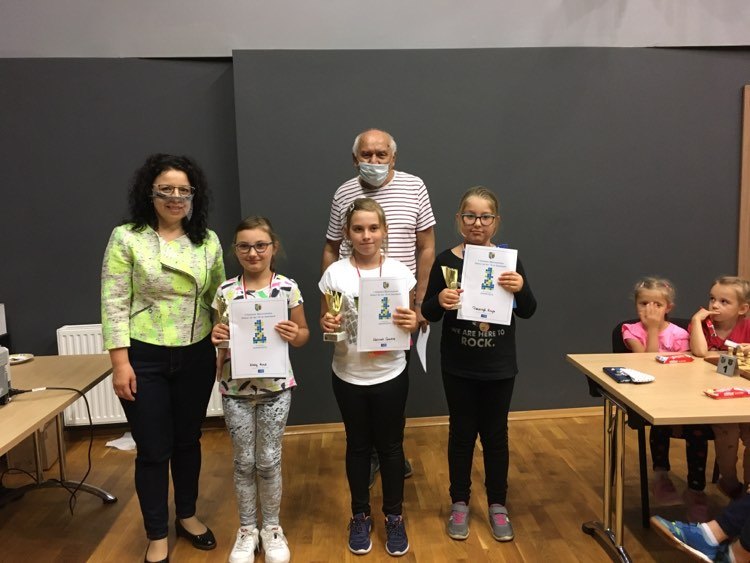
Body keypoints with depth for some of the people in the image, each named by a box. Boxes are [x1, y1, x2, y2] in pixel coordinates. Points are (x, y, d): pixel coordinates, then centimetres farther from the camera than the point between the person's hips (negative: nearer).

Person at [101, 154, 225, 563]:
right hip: (144, 359, -3)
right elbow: (114, 304, -9)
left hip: (196, 357, 3)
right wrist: (120, 362, -13)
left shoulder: (208, 240, 2)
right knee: (153, 449, 7)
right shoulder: (126, 237, -8)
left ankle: (187, 516, 39)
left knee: (188, 441, 17)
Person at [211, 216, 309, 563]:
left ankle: (272, 528, 31)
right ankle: (246, 530, 31)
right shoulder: (226, 291, -2)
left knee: (269, 461, 10)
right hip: (235, 389, 1)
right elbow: (222, 337, 7)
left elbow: (303, 334, 2)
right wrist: (216, 337, -15)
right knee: (244, 461, 12)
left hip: (275, 387, -1)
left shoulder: (287, 287, -5)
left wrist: (294, 335, -20)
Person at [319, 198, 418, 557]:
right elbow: (325, 322, 1)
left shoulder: (399, 272, -6)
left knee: (390, 446, 13)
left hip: (390, 376, 0)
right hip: (348, 377, 0)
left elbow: (407, 323, 2)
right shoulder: (335, 273, -7)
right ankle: (360, 516, 34)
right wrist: (326, 325, -21)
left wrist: (413, 323, -20)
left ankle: (394, 516, 32)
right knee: (358, 446, 16)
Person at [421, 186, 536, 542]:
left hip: (499, 366, 1)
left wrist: (520, 289, -24)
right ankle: (459, 502, 30)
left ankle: (497, 504, 31)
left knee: (495, 433, 13)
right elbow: (429, 314, -3)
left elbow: (527, 312, -3)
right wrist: (440, 301, -25)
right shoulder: (446, 260, -7)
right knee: (461, 432, 12)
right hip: (458, 367, 0)